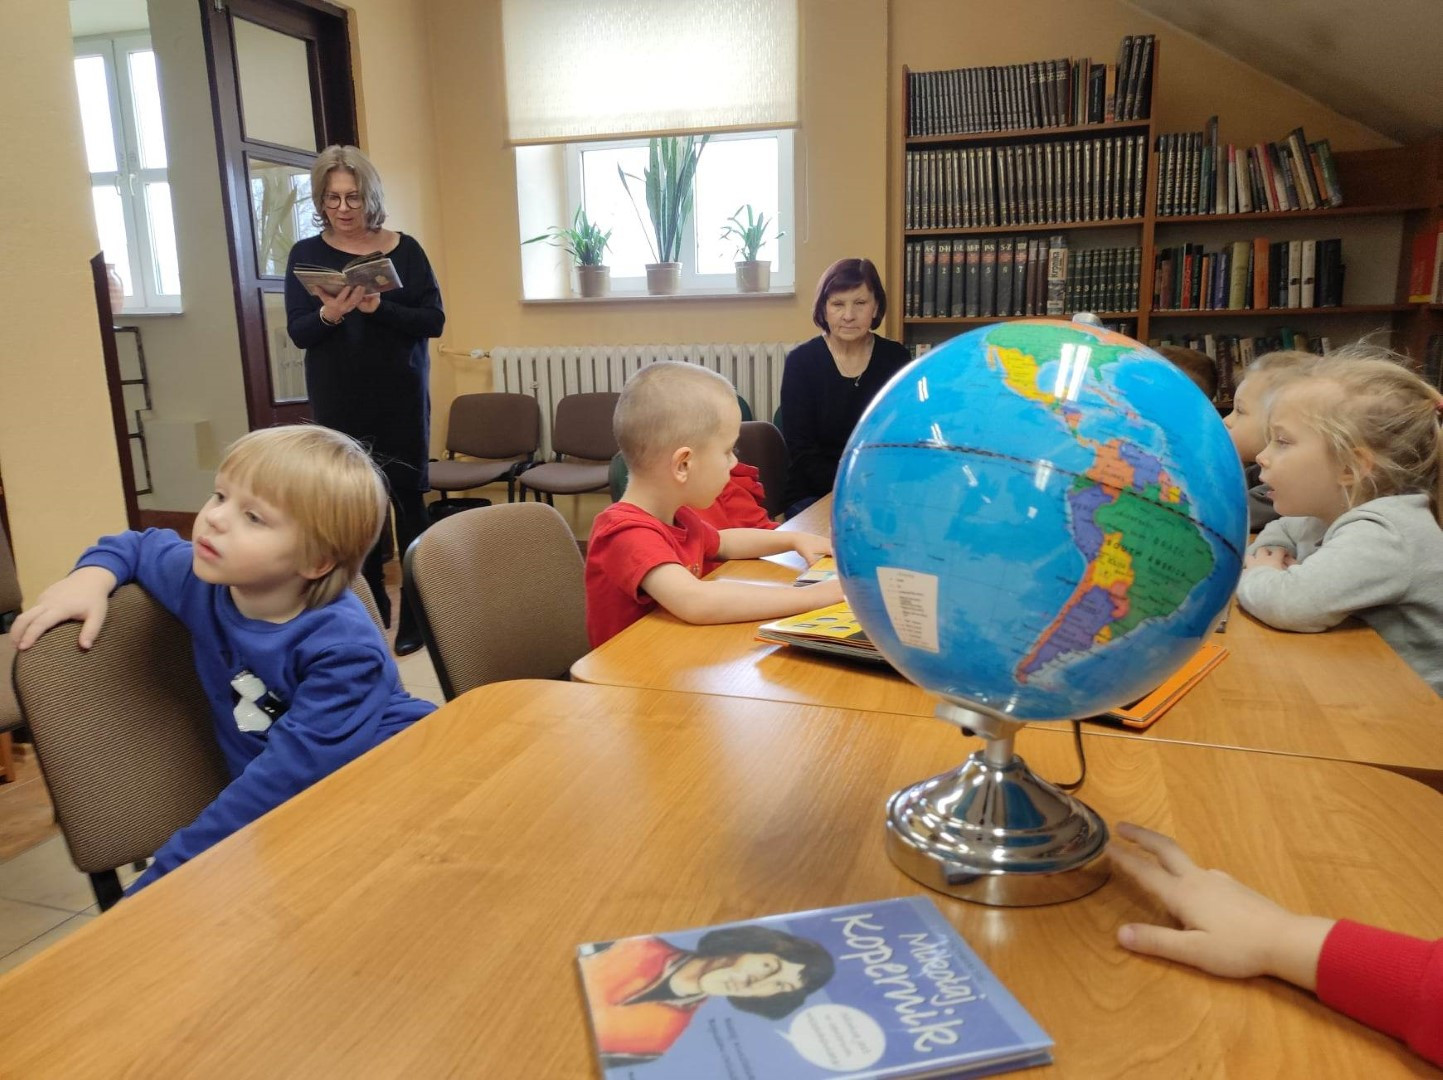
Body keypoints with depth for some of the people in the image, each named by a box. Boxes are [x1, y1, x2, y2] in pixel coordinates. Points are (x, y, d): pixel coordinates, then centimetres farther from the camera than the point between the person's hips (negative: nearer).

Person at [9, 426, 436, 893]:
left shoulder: (344, 648, -23)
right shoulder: (207, 579, -2)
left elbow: (293, 772, -27)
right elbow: (139, 546, 21)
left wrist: (168, 875, -26)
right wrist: (92, 577, -1)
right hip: (283, 817, 4)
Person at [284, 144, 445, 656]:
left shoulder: (404, 249, 2)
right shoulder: (306, 254, 3)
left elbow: (434, 320, -4)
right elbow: (297, 332, -2)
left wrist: (380, 308, -20)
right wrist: (329, 314, -22)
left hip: (402, 399, -1)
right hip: (339, 404, 1)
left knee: (407, 501, 1)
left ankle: (415, 614, 11)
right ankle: (370, 608, 19)